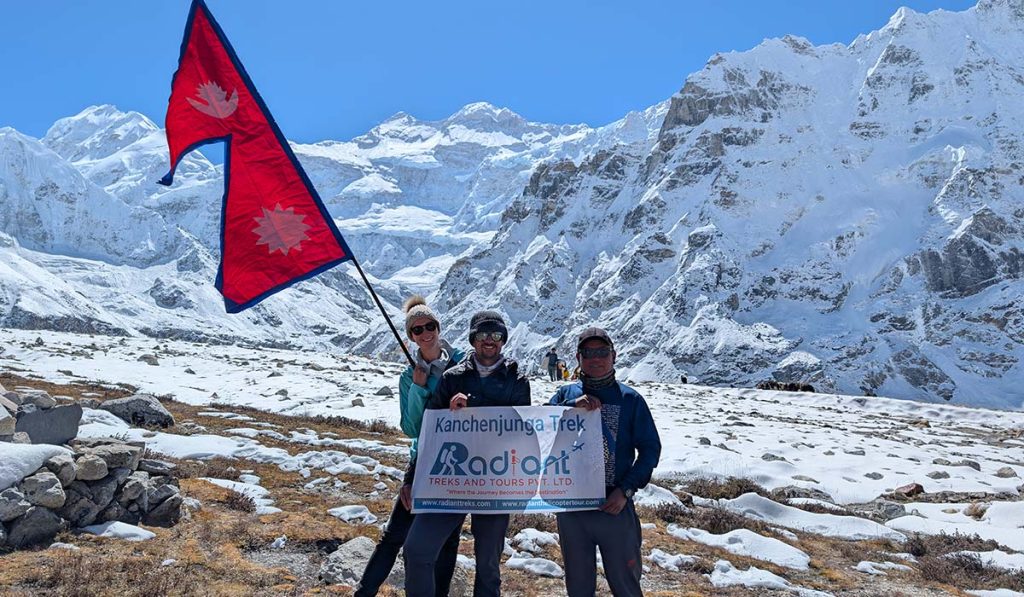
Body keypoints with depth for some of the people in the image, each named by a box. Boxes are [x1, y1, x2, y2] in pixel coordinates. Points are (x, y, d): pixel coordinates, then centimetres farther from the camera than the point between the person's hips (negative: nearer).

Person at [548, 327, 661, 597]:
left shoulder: (630, 399, -1)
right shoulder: (566, 394, 4)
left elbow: (650, 449, -1)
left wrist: (626, 490, -11)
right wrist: (572, 405, -24)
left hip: (614, 506, -2)